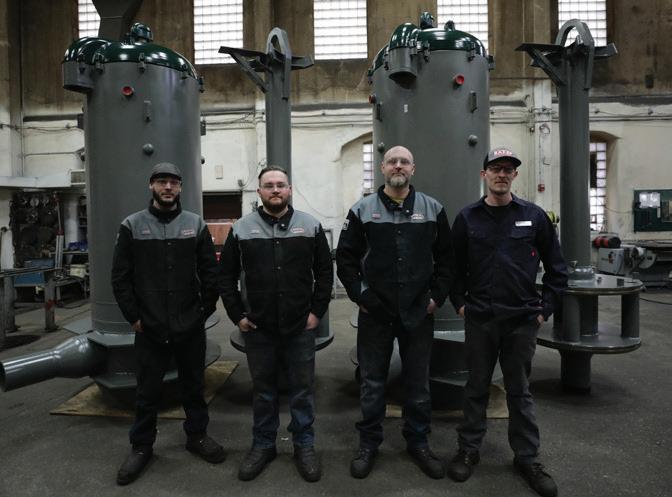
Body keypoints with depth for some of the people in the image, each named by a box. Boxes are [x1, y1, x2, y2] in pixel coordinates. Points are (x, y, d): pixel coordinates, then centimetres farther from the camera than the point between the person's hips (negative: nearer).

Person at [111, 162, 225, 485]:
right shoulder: (132, 226, -1)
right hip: (149, 328, -1)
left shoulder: (196, 225, 2)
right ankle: (141, 447, 28)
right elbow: (120, 277, -1)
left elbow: (210, 273, 3)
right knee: (147, 391, 11)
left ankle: (197, 436, 33)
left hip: (190, 327, 1)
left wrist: (205, 311, -1)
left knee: (193, 385, 15)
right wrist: (133, 316, -5)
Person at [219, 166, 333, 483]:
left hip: (301, 327, 0)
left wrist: (317, 311, -2)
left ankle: (304, 446, 26)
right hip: (257, 328, 1)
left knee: (302, 389, 10)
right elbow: (227, 276, 5)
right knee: (263, 389, 14)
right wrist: (237, 315, -1)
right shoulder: (241, 229, 1)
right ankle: (263, 446, 30)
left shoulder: (310, 226, 1)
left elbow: (325, 273, 4)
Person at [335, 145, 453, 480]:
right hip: (374, 312, -1)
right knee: (372, 383, 9)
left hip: (419, 313, 1)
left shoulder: (433, 209, 4)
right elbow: (345, 257, 2)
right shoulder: (362, 210, 1)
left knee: (418, 383, 12)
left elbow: (446, 257, 7)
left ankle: (418, 443, 30)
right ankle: (368, 444, 26)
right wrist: (358, 295, -5)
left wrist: (437, 295, 0)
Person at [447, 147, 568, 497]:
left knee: (519, 391, 11)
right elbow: (454, 267, 7)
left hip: (522, 321, 0)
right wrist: (459, 303, 0)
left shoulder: (534, 216, 1)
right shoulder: (467, 218, 1)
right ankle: (468, 450, 27)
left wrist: (545, 309, 1)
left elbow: (556, 268, 5)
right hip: (479, 320, 0)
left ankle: (527, 459, 26)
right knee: (477, 387, 11)